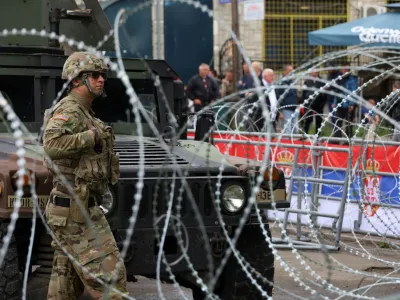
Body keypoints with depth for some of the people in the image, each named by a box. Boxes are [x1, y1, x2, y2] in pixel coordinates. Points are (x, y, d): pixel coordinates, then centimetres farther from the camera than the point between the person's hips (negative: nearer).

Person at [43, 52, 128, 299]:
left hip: (75, 209, 11)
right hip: (77, 211, -11)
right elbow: (53, 144, -33)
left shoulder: (83, 113, 19)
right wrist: (93, 136, -24)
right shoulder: (68, 111, -13)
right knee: (110, 276, -11)